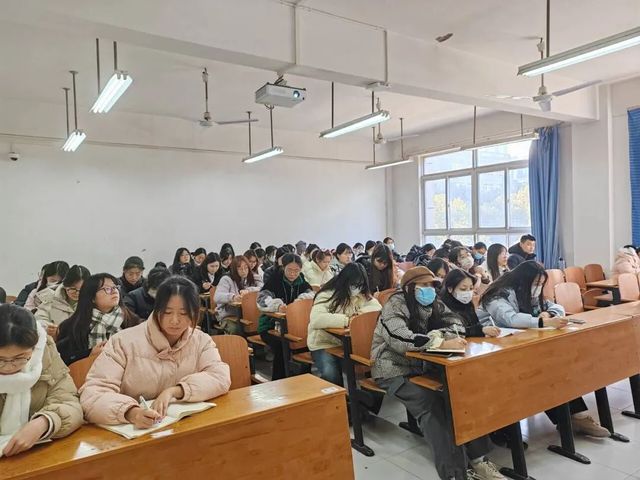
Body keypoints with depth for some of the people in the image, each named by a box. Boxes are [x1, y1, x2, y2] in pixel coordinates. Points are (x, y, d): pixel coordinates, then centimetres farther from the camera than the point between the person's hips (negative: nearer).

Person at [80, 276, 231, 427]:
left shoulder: (201, 341, 3)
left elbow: (221, 378, -9)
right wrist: (132, 413, -33)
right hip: (133, 432, 0)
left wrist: (174, 391, -21)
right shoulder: (124, 342, -7)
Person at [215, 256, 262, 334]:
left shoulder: (253, 280, 13)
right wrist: (233, 297, -34)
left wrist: (248, 290, -21)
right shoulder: (226, 279, 1)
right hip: (229, 316, -3)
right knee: (236, 329, -34)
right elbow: (217, 297, -14)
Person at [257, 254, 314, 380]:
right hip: (271, 326, -4)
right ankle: (277, 381, -13)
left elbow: (312, 296, -6)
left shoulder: (302, 282, 7)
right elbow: (262, 300, -20)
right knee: (281, 344, -32)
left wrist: (301, 299, -26)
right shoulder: (275, 280, -8)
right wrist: (277, 305, -39)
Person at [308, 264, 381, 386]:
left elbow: (378, 307, 1)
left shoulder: (361, 295, 4)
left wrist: (362, 312, -18)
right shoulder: (326, 295, -17)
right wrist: (346, 320, -36)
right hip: (324, 344, -5)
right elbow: (316, 320, -32)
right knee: (330, 374, -32)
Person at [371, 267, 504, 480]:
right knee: (431, 404, -28)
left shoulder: (432, 304, 7)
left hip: (421, 365, 6)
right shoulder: (395, 304, -15)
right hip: (395, 370, -6)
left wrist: (446, 335, -17)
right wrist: (442, 343, -36)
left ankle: (477, 458, -10)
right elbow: (400, 339, -30)